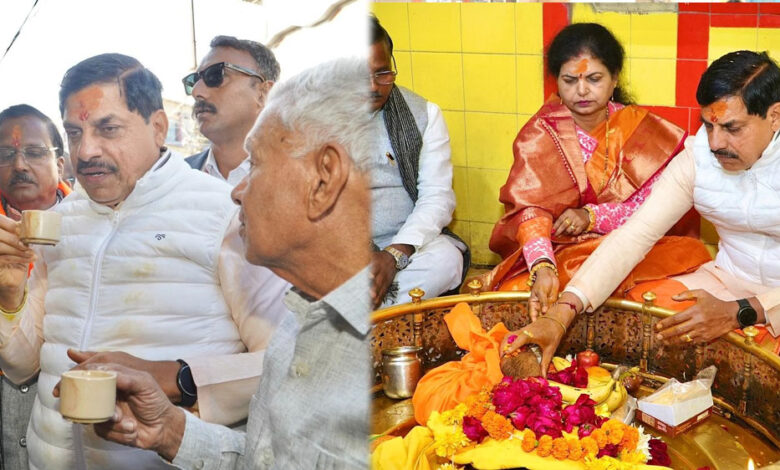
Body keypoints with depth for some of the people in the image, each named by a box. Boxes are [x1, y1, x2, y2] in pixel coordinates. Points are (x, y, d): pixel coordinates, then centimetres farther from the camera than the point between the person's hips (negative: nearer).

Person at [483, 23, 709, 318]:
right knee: (514, 294, -31)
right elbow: (531, 209, -15)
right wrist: (543, 268, -35)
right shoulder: (539, 135, 0)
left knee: (692, 255, -27)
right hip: (558, 251, -1)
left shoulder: (641, 129, 3)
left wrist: (592, 216, -18)